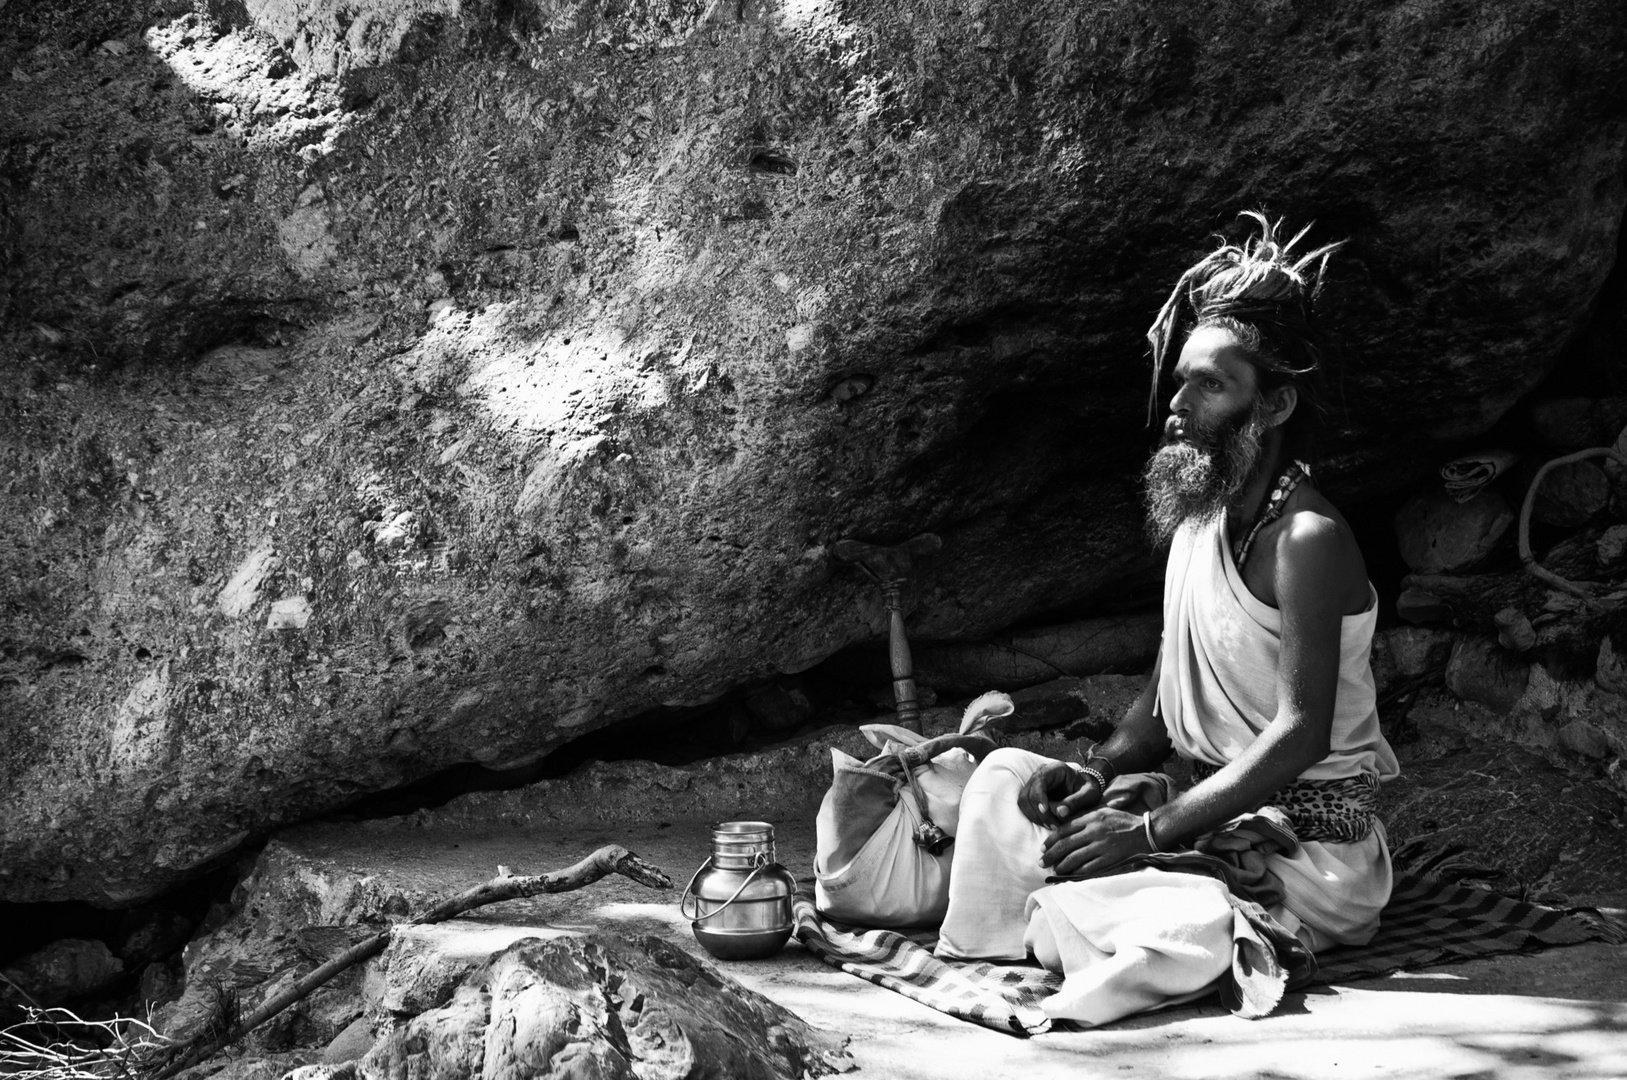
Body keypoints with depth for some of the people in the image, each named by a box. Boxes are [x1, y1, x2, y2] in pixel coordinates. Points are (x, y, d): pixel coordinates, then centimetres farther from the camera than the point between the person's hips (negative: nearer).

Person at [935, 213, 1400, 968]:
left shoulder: (1306, 538, -17)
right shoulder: (1196, 524, 11)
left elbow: (1300, 734, -24)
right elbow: (1161, 705, 13)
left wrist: (1150, 830, -28)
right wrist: (1098, 771, -8)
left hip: (1310, 850, -8)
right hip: (1221, 817, 8)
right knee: (1005, 776, -1)